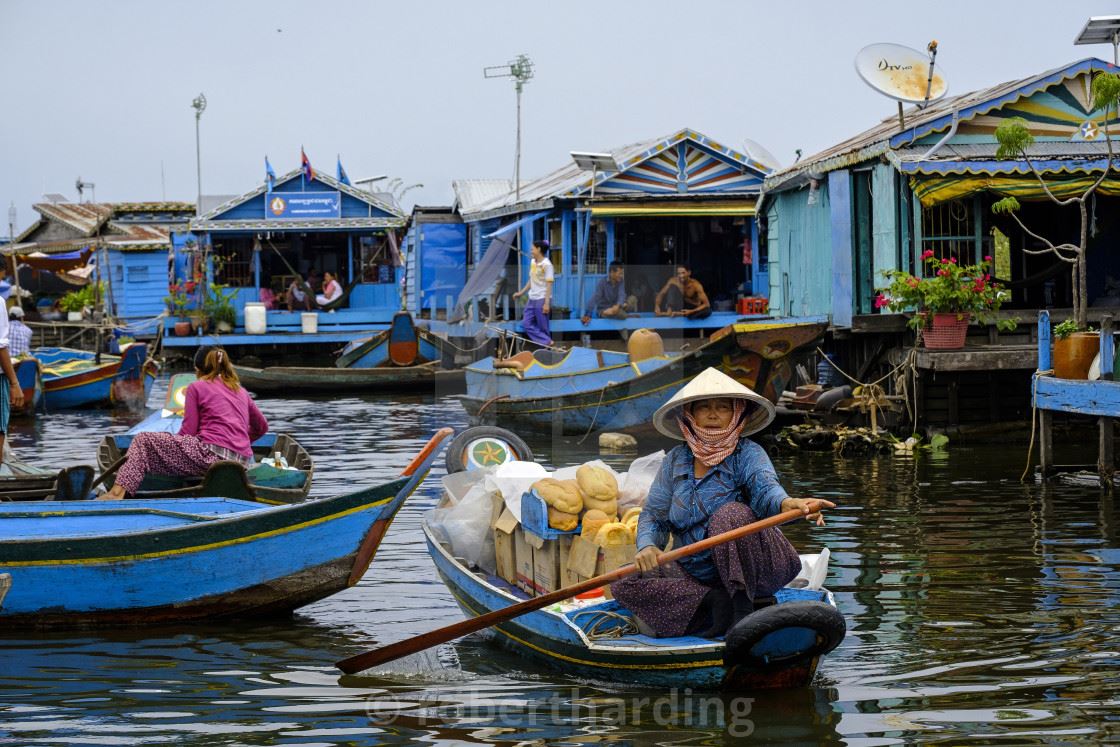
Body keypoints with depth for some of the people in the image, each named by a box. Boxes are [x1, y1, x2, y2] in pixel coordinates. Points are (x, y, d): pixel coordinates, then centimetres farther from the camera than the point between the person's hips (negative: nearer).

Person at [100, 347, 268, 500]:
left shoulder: (197, 387, 9)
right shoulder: (240, 391, 25)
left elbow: (188, 432, 2)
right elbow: (262, 427, 35)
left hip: (211, 455, -6)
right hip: (242, 462, 6)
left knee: (143, 441, 3)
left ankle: (119, 492, -15)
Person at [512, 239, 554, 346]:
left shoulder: (546, 265, -13)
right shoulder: (533, 263, 12)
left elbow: (549, 285, -15)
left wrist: (547, 303, -20)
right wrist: (521, 293, 24)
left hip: (542, 300, -9)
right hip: (532, 299, 9)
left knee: (542, 327, -3)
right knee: (526, 324, 1)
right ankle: (547, 342, -2)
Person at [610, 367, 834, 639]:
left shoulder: (747, 454, -7)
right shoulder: (675, 461, 6)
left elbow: (765, 486, -28)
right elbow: (653, 515, 5)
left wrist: (786, 503, -54)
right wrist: (647, 546, -20)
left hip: (743, 573, -4)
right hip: (692, 574, 5)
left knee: (730, 514, -33)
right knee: (623, 585, -19)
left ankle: (743, 605, -27)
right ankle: (716, 603, -23)